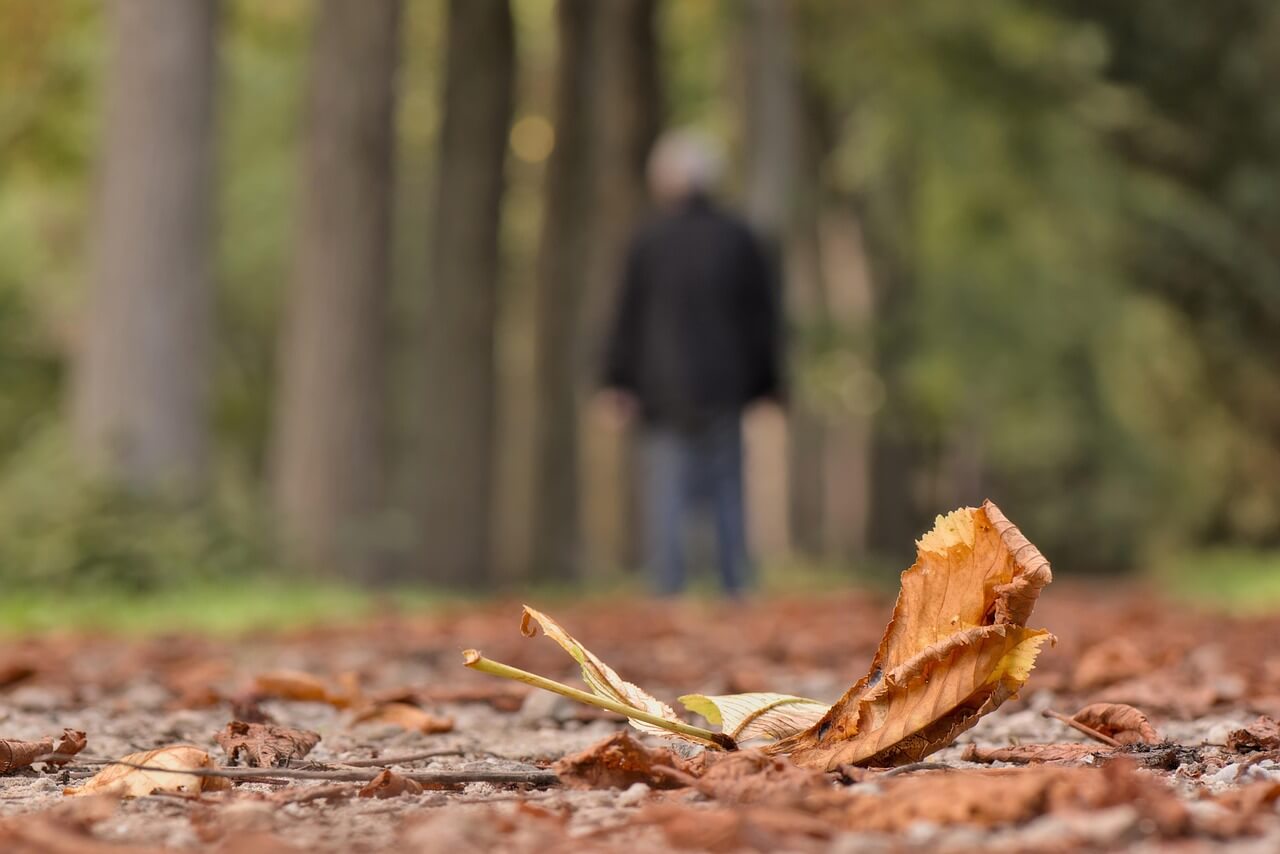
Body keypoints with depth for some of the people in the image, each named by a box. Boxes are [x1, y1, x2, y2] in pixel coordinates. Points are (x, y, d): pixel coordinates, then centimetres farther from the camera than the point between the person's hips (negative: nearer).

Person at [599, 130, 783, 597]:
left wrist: (618, 381, 5)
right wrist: (765, 383, 14)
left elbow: (628, 317, -2)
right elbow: (763, 317, 7)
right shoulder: (739, 239, 3)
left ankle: (668, 592, -5)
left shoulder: (648, 242, -4)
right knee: (727, 495, 8)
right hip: (723, 386, 2)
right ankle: (737, 589, 6)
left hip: (663, 388, -2)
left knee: (666, 495, -1)